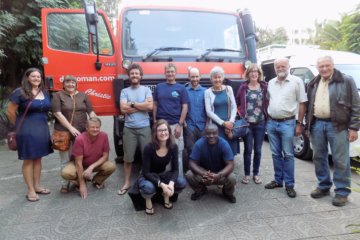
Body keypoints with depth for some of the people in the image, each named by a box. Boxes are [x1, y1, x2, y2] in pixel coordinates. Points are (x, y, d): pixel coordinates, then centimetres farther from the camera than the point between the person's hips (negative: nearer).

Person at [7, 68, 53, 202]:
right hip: (27, 131, -6)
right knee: (28, 160, 2)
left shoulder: (45, 93, 9)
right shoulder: (20, 92, -9)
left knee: (38, 158, 13)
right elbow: (10, 112, -5)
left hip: (42, 129, 6)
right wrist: (21, 126, 5)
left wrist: (41, 124, 10)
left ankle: (37, 186, 26)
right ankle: (31, 190, 11)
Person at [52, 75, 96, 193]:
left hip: (81, 132, 2)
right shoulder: (58, 95, 2)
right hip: (64, 132, -2)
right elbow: (58, 114, -8)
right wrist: (71, 128, -16)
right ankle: (65, 184, 18)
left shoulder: (83, 95, 11)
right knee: (65, 160, 6)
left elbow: (91, 111, 9)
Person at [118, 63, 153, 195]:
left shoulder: (146, 89, 6)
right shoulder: (124, 91, 7)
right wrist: (142, 106, -5)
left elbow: (150, 106, -9)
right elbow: (123, 109, -6)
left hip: (144, 128, 0)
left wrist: (132, 104, -5)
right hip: (129, 128, 1)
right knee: (128, 157, 6)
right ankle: (126, 183, 19)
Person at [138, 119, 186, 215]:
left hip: (163, 175, 4)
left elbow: (175, 169, -13)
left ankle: (166, 195, 8)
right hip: (148, 177, -3)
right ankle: (148, 200, -1)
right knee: (148, 187, -38)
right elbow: (146, 172, -24)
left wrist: (171, 183, -34)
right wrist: (161, 185, -36)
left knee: (182, 182, -23)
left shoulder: (173, 147, -16)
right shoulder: (149, 148, -26)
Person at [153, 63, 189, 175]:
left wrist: (180, 124, -9)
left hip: (175, 124, -2)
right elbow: (155, 105, 11)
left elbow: (185, 107, -2)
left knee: (177, 152, 3)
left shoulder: (181, 88, 2)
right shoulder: (159, 87, 8)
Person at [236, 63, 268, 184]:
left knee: (258, 150, 8)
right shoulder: (243, 87, 2)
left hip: (260, 123, 1)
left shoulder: (264, 86, 4)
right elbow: (237, 102, 8)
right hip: (247, 123, -1)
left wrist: (267, 115, -1)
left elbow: (268, 102, 9)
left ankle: (256, 173, 23)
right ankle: (247, 174, 18)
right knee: (248, 149, 4)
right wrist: (241, 113, -2)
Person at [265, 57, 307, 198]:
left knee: (288, 155, 0)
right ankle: (278, 180, 23)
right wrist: (267, 119, 11)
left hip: (287, 123, -4)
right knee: (276, 154, 12)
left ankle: (289, 184, 10)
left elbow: (302, 103, -4)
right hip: (271, 123, 5)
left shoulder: (296, 81, -3)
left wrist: (299, 123, -7)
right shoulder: (271, 83, 10)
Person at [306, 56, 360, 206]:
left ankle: (342, 192, 13)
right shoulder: (313, 84, 14)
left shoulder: (346, 81, 0)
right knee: (319, 158, 12)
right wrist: (308, 126, 13)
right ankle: (323, 186, 27)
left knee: (340, 160, 0)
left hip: (337, 126, -5)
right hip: (317, 125, 5)